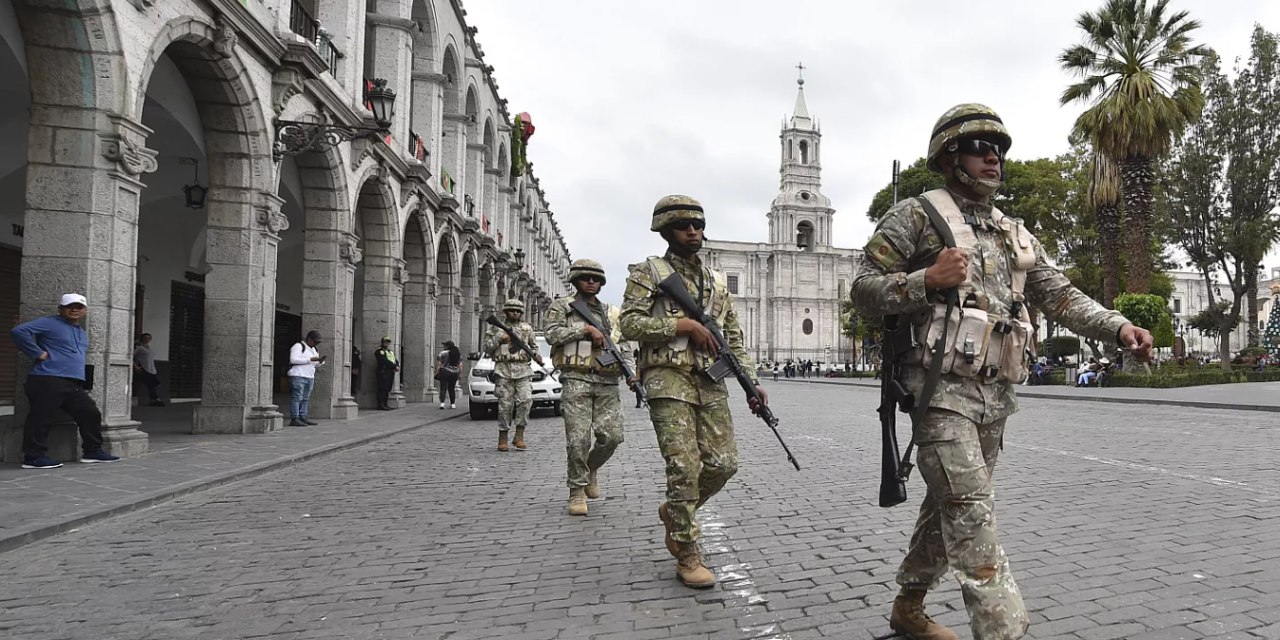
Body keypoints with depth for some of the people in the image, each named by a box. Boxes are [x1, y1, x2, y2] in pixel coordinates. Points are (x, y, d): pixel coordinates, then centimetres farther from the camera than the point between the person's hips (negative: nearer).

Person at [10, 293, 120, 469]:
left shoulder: (83, 332, 23)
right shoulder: (49, 323, -3)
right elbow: (18, 331, -14)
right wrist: (38, 353, -14)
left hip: (74, 384, 8)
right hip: (48, 381, -8)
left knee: (91, 414, 7)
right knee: (42, 419, -6)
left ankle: (92, 451, 15)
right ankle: (34, 457, 1)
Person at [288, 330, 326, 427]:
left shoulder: (313, 349, 17)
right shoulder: (298, 346, -7)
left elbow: (316, 364, 20)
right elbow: (293, 360, -19)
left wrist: (321, 360, -2)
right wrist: (311, 359, -20)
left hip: (309, 378, 8)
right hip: (298, 376, -8)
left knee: (305, 399, 5)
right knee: (297, 398, -10)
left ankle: (302, 418, 6)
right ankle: (294, 420, -11)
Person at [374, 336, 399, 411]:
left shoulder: (391, 351, 23)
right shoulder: (380, 351, -4)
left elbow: (395, 361, 17)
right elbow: (385, 361, -15)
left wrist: (397, 366, -5)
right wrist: (395, 366, -16)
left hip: (391, 372, 8)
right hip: (383, 371, -8)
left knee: (388, 389, 8)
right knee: (383, 388, -10)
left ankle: (385, 404, 11)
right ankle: (381, 405, -10)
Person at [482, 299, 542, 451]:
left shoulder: (527, 328, 16)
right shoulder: (497, 328, 10)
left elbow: (533, 346, 22)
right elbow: (486, 348, 7)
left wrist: (536, 355, 2)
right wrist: (499, 338, -7)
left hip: (523, 370, 2)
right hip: (504, 370, -2)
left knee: (526, 401, -13)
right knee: (505, 405, -3)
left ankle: (519, 436, -5)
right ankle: (502, 438, 8)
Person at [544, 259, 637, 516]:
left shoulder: (611, 313, 20)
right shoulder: (561, 306, 9)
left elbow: (624, 348, 19)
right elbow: (552, 333, -8)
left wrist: (631, 373, 2)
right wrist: (586, 328, -11)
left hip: (608, 383, 4)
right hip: (576, 380, -4)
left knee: (612, 436, -4)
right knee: (579, 438, -9)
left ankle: (591, 468, 24)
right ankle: (577, 490, 5)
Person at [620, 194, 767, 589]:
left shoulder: (716, 281, 19)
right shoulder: (648, 273, 2)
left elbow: (734, 338, 19)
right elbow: (629, 324, -9)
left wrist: (752, 382, 8)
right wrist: (683, 324, -14)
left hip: (710, 383, 6)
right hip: (669, 381, -6)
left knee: (723, 463, 2)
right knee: (685, 467, -9)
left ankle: (675, 511, 29)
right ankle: (687, 556, 4)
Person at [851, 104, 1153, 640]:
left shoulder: (1015, 234, 19)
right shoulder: (917, 215, -2)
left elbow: (1059, 295, 13)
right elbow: (863, 289, -6)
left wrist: (1117, 327, -3)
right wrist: (928, 281, -21)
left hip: (995, 395, 7)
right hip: (941, 390, -7)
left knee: (947, 509, 16)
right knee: (974, 519, -12)